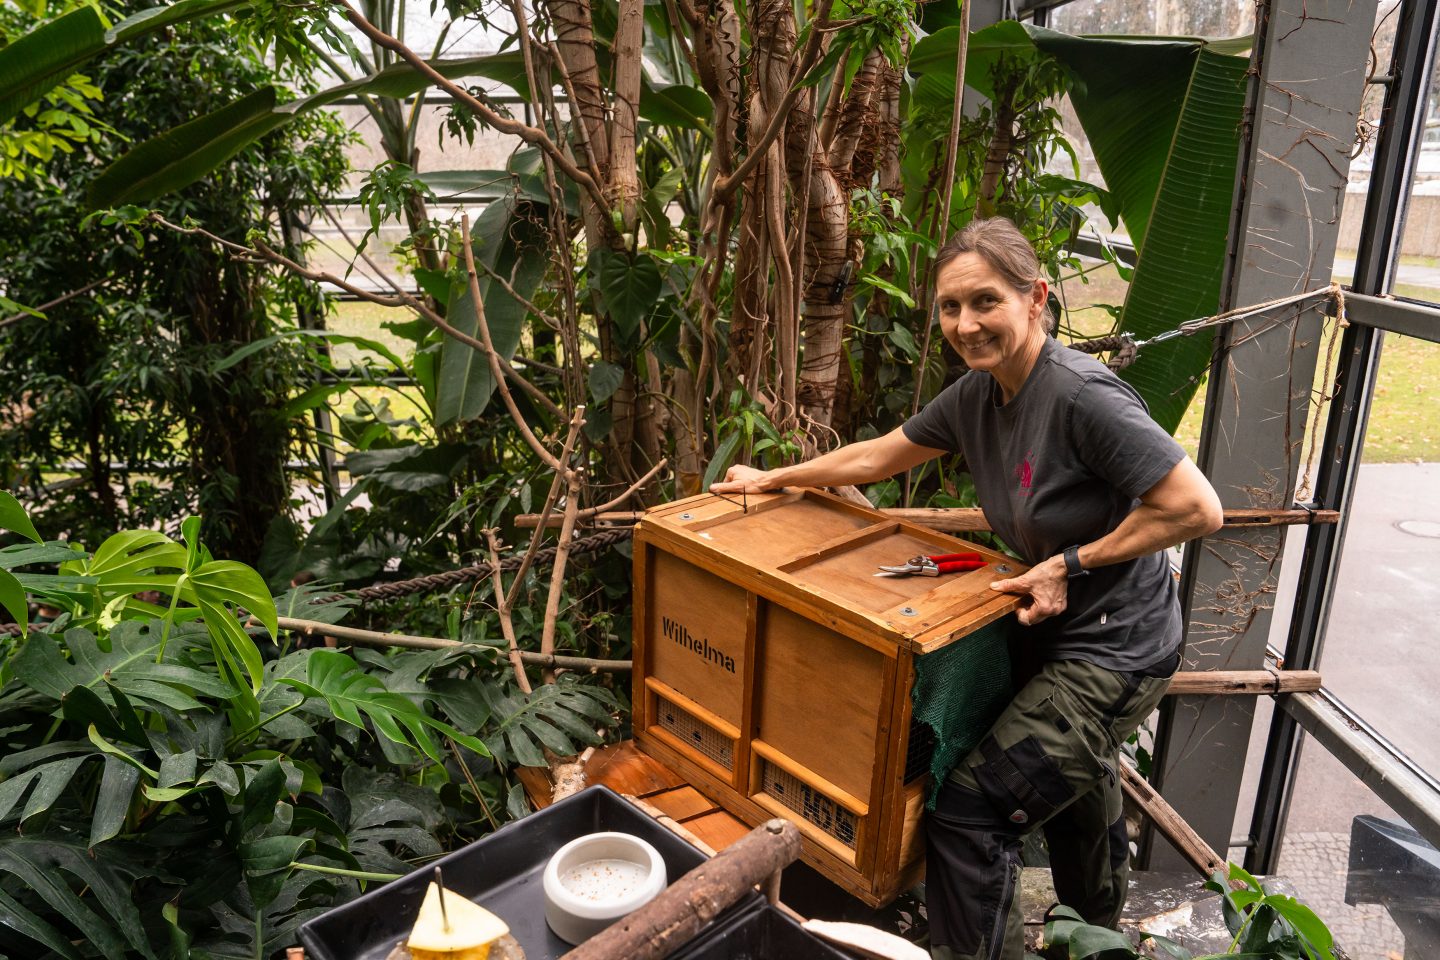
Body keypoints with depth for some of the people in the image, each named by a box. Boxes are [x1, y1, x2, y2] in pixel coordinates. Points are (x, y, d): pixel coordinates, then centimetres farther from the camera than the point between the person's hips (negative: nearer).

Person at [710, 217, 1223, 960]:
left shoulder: (1081, 396, -29)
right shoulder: (977, 394, -4)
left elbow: (1197, 508, -29)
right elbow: (877, 456, 9)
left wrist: (1073, 564, -24)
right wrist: (773, 479, 16)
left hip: (1113, 654, -9)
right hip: (1064, 638, 9)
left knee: (967, 812, -9)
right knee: (1074, 786, 31)